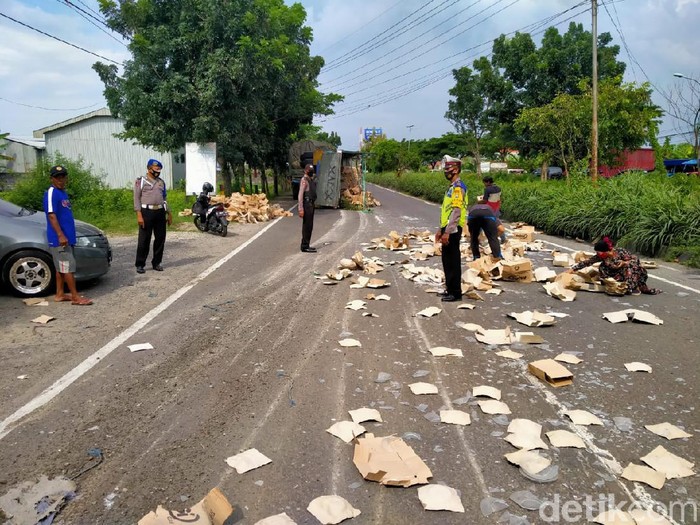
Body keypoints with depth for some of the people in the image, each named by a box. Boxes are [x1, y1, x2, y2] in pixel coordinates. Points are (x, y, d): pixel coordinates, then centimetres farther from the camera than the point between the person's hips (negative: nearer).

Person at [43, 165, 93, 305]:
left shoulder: (63, 193, 16)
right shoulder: (51, 193, -12)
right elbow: (51, 215, -18)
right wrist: (60, 235, -24)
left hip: (66, 237, 9)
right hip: (59, 239, -9)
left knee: (61, 267, 13)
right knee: (68, 267, -8)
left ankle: (60, 294, 19)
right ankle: (75, 297, -5)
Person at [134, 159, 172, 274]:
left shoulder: (161, 182, 16)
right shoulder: (141, 181, 1)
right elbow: (137, 199, -4)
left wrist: (169, 213, 15)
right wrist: (139, 215, -14)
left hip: (160, 212, 5)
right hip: (146, 212, -5)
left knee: (160, 238, 6)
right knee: (144, 239, -3)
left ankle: (156, 263, 16)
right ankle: (140, 264, 4)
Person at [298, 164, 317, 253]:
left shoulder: (312, 179, 16)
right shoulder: (304, 180, -11)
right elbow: (300, 195, -17)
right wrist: (301, 209, -22)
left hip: (311, 204, 9)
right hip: (307, 204, -9)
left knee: (309, 225, 13)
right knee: (307, 225, -6)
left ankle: (307, 244, 22)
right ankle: (305, 246, -2)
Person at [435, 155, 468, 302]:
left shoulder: (458, 187, -15)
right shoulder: (452, 187, 17)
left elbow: (457, 211, -22)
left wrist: (447, 232, -23)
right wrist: (441, 229, 22)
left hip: (452, 230, -10)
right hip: (448, 229, 10)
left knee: (453, 261, -5)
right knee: (447, 261, 14)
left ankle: (456, 293, 2)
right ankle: (450, 289, 23)